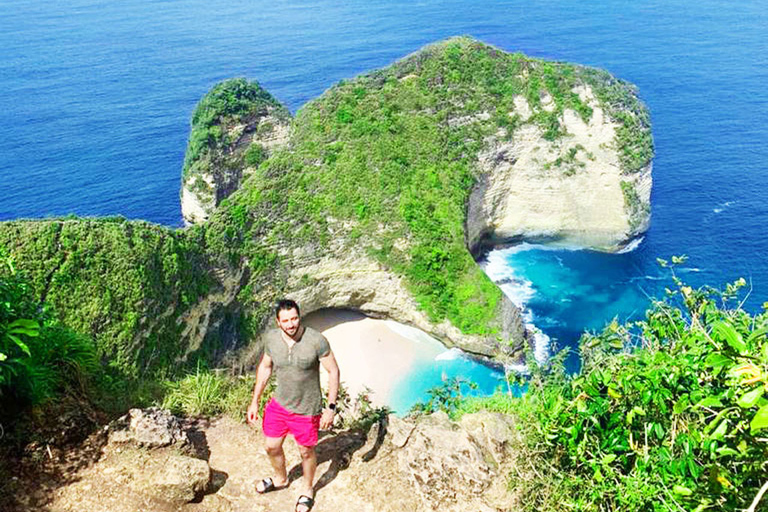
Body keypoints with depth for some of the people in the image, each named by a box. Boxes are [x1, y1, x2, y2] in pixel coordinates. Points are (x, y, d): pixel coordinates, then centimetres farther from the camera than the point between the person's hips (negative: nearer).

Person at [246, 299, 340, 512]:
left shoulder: (316, 340, -25)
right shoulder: (271, 339, -11)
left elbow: (333, 371, -15)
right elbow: (265, 367, 5)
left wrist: (331, 408, -16)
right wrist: (255, 402, 7)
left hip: (306, 409, -4)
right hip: (279, 404, 4)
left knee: (306, 452, 15)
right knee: (271, 447, 19)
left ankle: (308, 490, 44)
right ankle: (280, 479, 52)